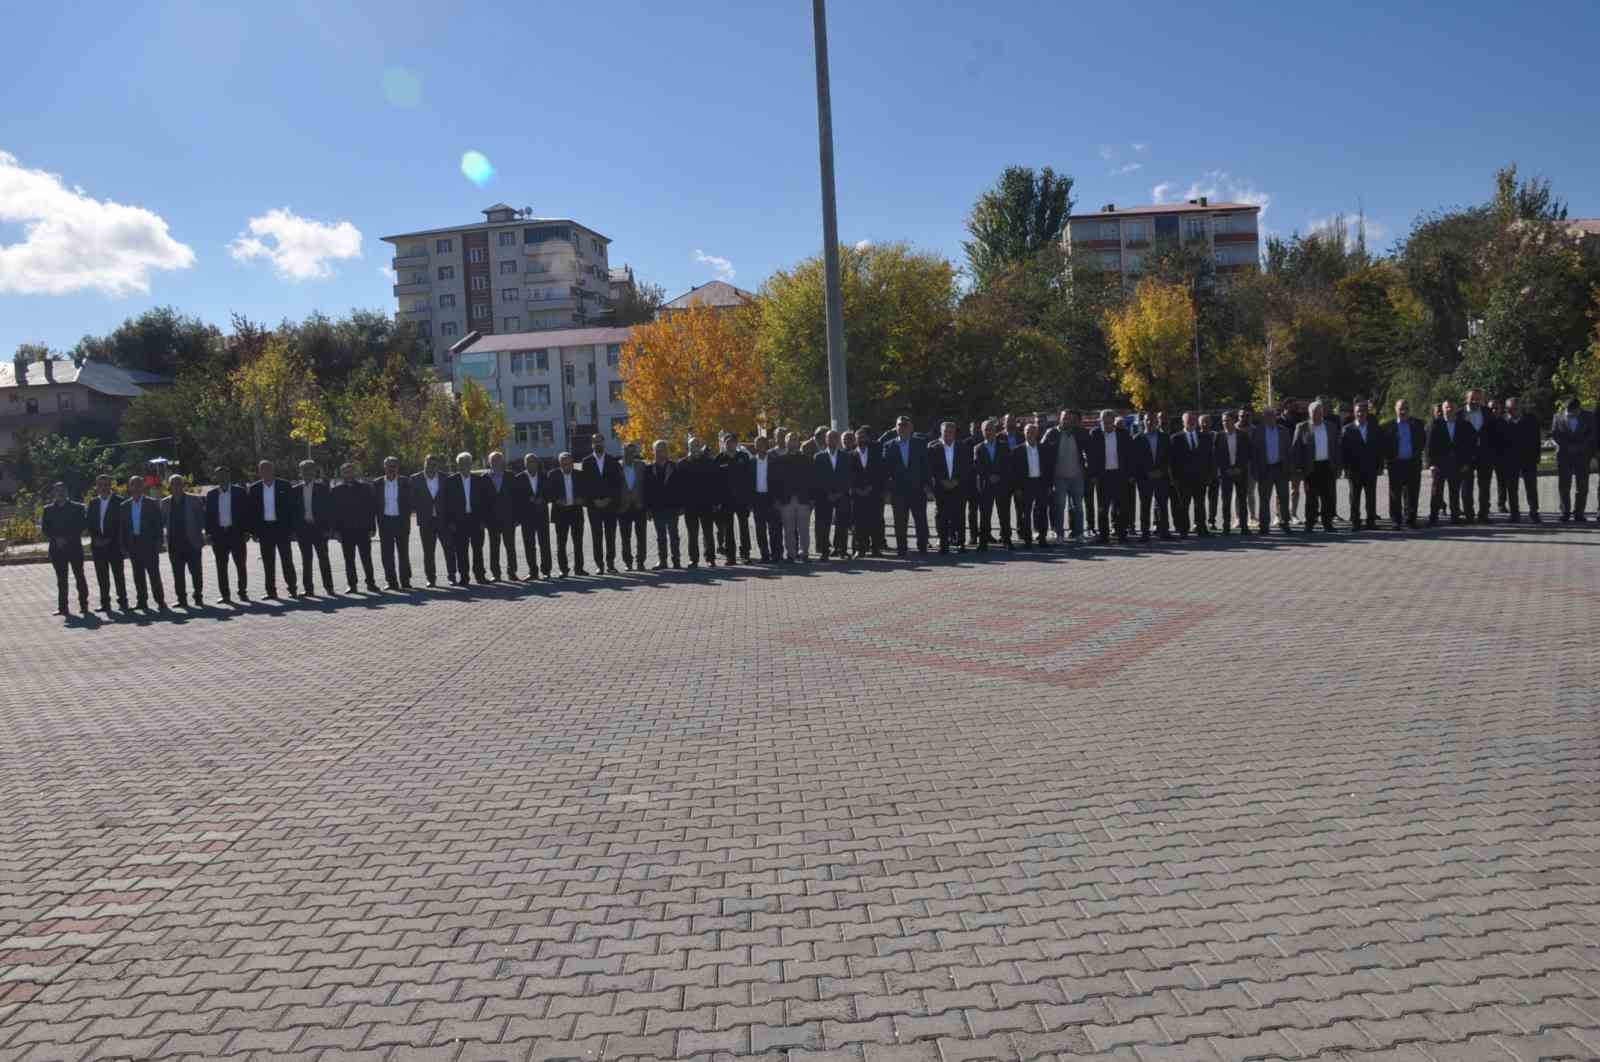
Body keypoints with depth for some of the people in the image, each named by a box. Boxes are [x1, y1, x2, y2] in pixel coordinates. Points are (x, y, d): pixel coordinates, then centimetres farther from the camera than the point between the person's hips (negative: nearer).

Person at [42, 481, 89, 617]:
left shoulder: (77, 507, 4)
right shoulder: (48, 509, 9)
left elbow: (83, 526, -1)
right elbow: (44, 529, 6)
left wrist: (69, 538, -10)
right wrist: (55, 539, -9)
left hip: (75, 547, -2)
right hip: (57, 549, 2)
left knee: (79, 576, 0)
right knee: (61, 579, 4)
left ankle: (84, 605, 6)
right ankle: (62, 607, 7)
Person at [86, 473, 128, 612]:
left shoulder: (118, 500, -1)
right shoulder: (93, 502, 13)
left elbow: (121, 522, -6)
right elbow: (89, 523, 11)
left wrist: (109, 539, -11)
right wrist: (95, 538, -3)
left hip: (114, 543, -4)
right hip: (98, 544, 4)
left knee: (118, 573, -3)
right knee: (102, 575, 4)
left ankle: (122, 601, 2)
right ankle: (105, 603, 8)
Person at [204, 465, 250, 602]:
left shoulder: (240, 492, 2)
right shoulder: (211, 494, 8)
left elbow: (246, 511, 1)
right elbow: (208, 514, 8)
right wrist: (208, 532, 0)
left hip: (236, 532, -2)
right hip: (218, 533, 2)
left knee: (240, 564, 2)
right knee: (221, 567, 4)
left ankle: (243, 592, 12)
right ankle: (225, 595, 9)